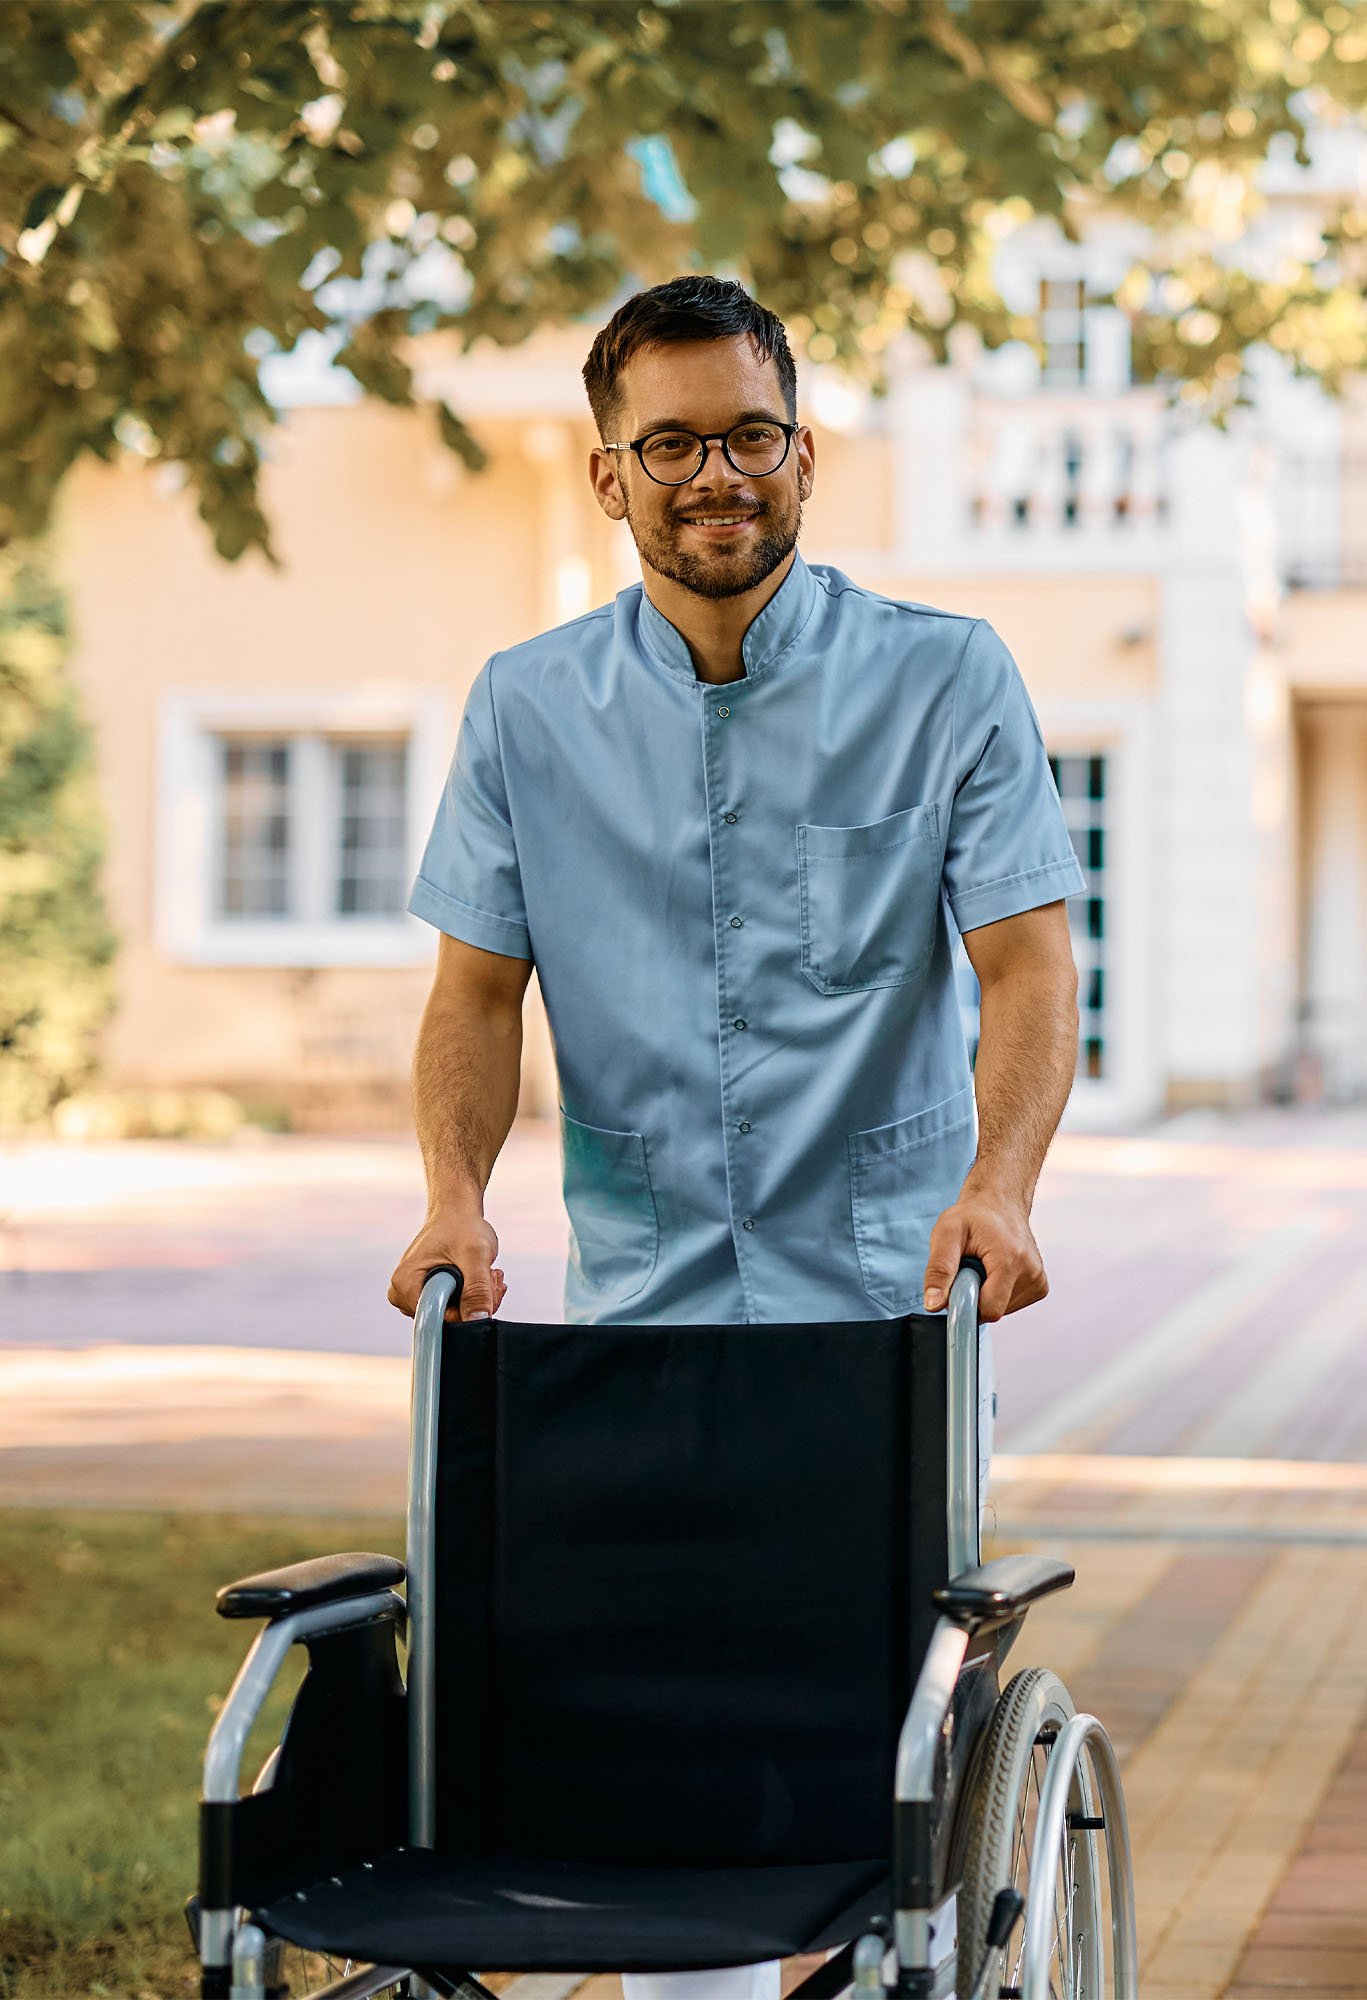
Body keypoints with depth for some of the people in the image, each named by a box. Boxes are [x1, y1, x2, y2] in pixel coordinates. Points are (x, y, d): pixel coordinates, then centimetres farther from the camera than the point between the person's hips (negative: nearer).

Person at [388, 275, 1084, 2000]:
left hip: (886, 1287, -2)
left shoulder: (944, 679, -1)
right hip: (639, 1293, 2)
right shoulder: (528, 711, 6)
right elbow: (479, 987, 7)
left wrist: (999, 1180, -24)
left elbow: (1029, 962, -6)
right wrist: (455, 1193, -11)